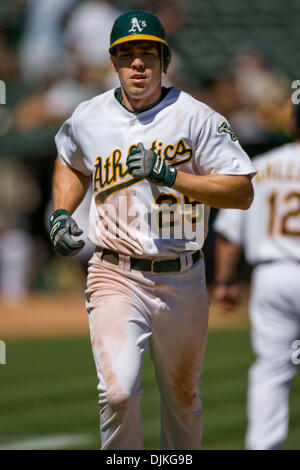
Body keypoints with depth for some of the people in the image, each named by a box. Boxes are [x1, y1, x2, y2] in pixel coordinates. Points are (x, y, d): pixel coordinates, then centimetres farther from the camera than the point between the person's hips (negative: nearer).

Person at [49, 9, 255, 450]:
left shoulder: (195, 117, -6)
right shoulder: (88, 118, 4)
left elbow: (243, 192, -12)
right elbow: (71, 164, 28)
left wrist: (169, 174, -21)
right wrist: (61, 214, 10)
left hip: (183, 280, 0)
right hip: (116, 277, 0)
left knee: (183, 397, 14)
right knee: (118, 392, -20)